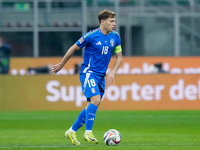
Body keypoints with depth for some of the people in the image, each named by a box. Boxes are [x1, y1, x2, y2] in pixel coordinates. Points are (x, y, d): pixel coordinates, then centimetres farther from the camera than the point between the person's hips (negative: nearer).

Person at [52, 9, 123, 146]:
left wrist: (112, 72, -3)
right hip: (88, 72, -6)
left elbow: (119, 57, 14)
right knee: (96, 100, -23)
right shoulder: (91, 36, -13)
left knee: (92, 106, 6)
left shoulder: (115, 37, 4)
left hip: (101, 76, 6)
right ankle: (88, 132, -16)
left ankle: (72, 131, 18)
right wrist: (61, 65, 10)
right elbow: (73, 48, 0)